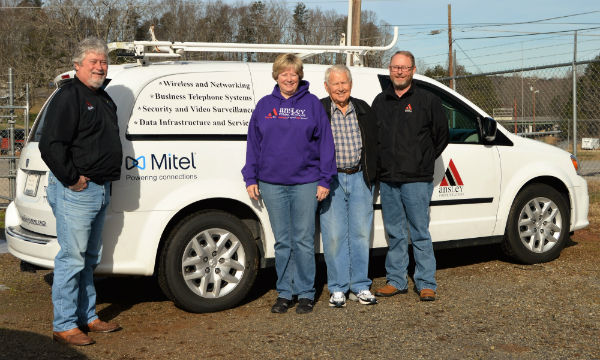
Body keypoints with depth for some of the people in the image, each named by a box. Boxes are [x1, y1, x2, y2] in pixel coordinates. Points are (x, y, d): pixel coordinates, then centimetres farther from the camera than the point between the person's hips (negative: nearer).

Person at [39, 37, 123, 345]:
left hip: (100, 190, 10)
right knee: (72, 258, -6)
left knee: (89, 259, 16)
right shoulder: (69, 97, -12)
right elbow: (50, 144, -20)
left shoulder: (103, 98, 17)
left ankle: (88, 317, 26)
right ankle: (64, 326, 2)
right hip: (76, 192, -9)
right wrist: (72, 179, -19)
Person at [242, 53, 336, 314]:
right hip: (272, 183, 2)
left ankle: (305, 293, 12)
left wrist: (325, 179, -2)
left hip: (305, 182, -2)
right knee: (282, 241, 9)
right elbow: (253, 142, 12)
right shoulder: (265, 105, 9)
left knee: (304, 240, 2)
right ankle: (285, 292, 18)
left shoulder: (312, 104, 3)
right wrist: (251, 178, 7)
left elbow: (325, 141, 2)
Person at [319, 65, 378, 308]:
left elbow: (375, 143, 17)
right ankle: (338, 289, 9)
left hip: (359, 178, 3)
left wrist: (372, 175, 10)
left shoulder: (363, 110, 9)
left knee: (361, 233, 5)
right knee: (334, 235, -1)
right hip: (331, 180, -3)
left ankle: (360, 287, 15)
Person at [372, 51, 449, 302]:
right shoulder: (380, 102, 12)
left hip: (416, 180, -4)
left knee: (420, 234, -1)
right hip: (387, 180, 4)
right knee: (395, 234, 10)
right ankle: (396, 281, 18)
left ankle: (426, 284, 6)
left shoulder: (428, 100, 1)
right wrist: (381, 165, 12)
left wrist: (424, 161, 5)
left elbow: (441, 135, 7)